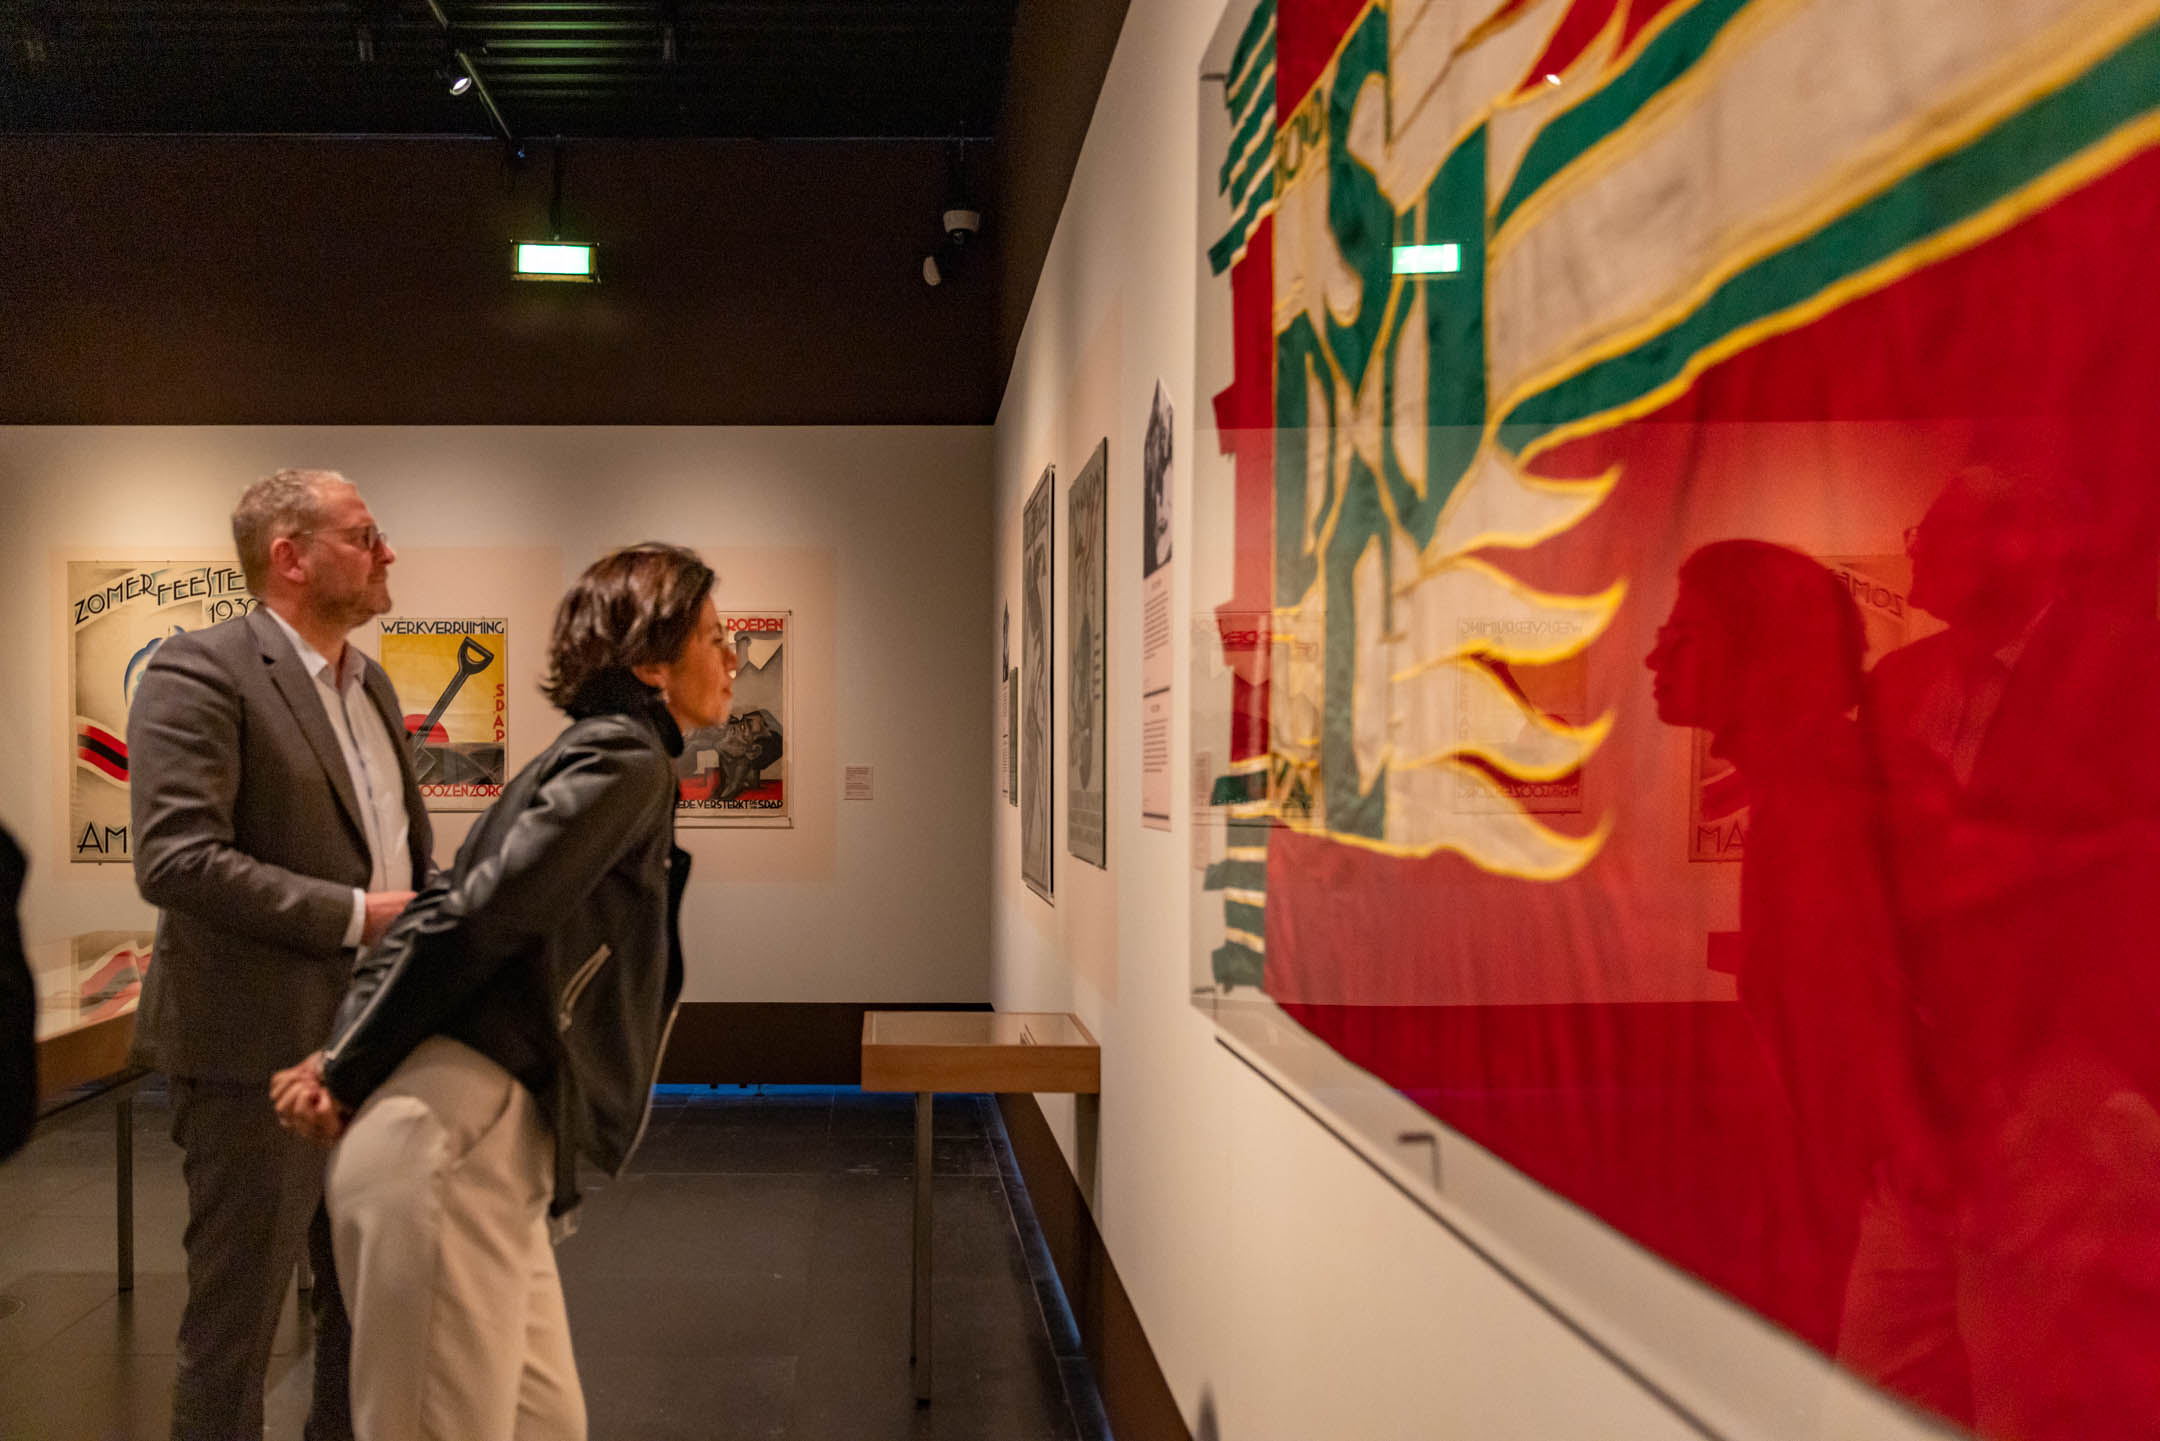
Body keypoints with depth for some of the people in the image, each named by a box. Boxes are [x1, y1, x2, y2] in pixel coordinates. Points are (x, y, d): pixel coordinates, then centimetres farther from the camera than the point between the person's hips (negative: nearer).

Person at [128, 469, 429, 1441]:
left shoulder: (369, 683, 13)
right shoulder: (199, 669, -13)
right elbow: (175, 859, -23)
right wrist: (357, 915, -21)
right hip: (260, 1051, -8)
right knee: (235, 1319, 7)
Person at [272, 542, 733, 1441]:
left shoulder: (590, 754, 20)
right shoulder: (628, 759, -9)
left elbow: (431, 915, 15)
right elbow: (472, 922, -16)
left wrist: (346, 1061, 4)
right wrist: (346, 1080, -5)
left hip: (485, 1145, 9)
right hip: (453, 1142, -9)